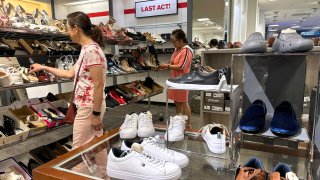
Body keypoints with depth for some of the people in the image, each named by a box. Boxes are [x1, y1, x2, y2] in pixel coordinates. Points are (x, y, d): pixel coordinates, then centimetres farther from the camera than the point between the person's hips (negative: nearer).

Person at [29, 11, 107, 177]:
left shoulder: (91, 51, -21)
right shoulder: (86, 49, 10)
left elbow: (99, 85, -22)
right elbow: (71, 73, 19)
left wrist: (96, 114, -19)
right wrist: (43, 68, 24)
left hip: (89, 107, -9)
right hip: (89, 105, 9)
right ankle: (102, 175, 34)